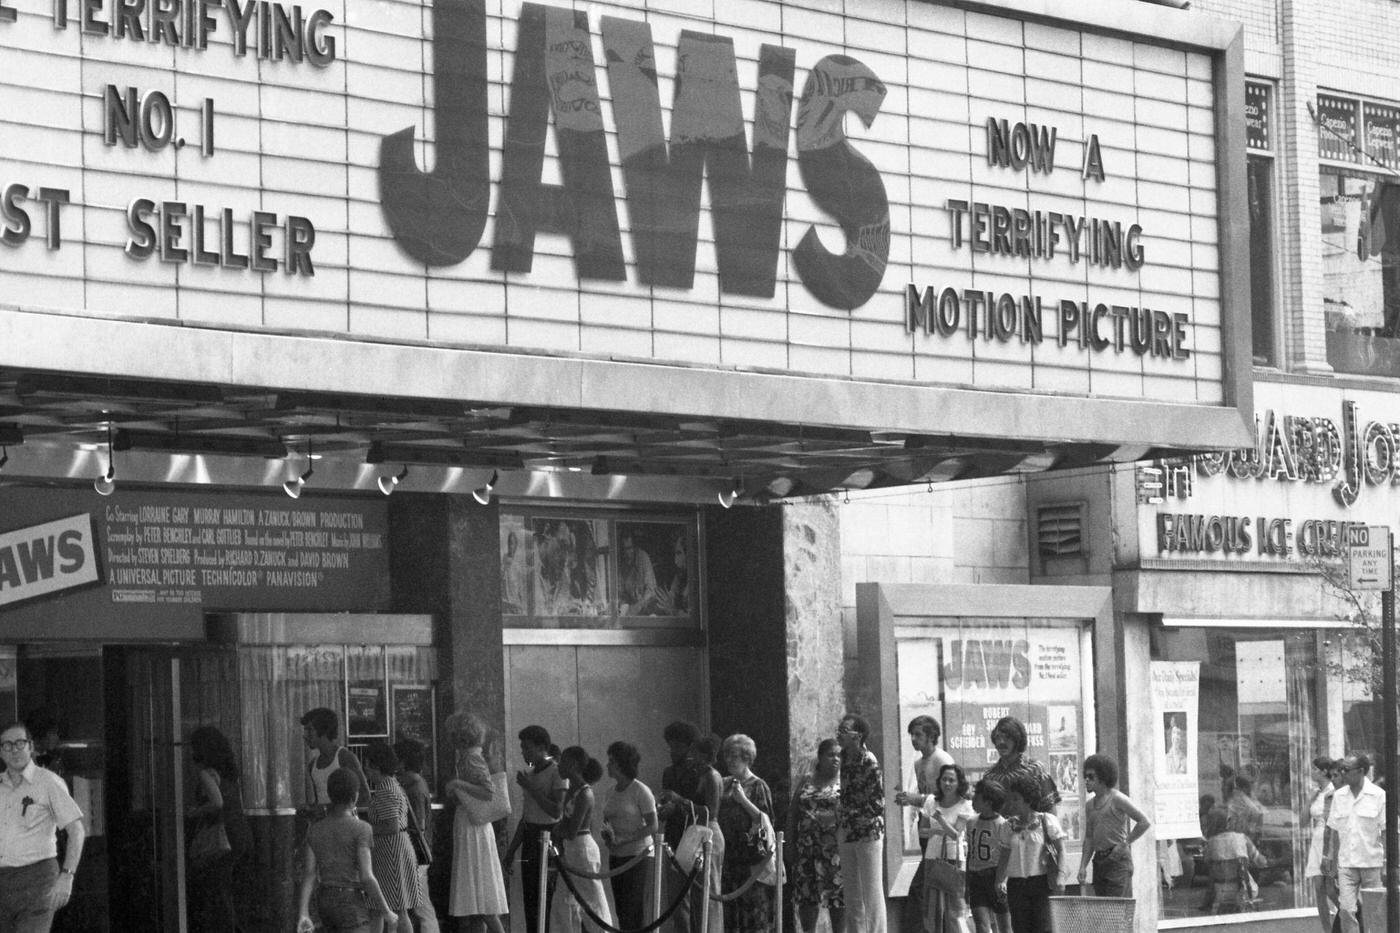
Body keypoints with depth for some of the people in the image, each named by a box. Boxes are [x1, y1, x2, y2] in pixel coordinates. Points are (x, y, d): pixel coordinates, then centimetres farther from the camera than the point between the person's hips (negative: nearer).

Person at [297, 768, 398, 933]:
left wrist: (303, 915, -5)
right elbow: (366, 877, -17)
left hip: (325, 907, 6)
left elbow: (309, 874, -2)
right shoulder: (361, 829, -13)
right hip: (351, 910, -6)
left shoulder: (315, 831, 2)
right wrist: (386, 912, -7)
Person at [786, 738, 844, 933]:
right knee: (806, 895, 1)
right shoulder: (807, 781, 14)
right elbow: (793, 812, 13)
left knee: (838, 894, -4)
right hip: (807, 849, 3)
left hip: (835, 848, -3)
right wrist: (792, 842, 5)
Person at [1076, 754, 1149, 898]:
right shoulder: (1090, 805, 17)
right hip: (1099, 862, 7)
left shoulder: (1117, 799, -5)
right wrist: (1083, 866, 8)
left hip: (1118, 860, -7)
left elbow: (1145, 822, -11)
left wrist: (1124, 844, -10)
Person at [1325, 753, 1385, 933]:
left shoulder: (1378, 795, -5)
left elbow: (1385, 831, -4)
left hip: (1371, 862, -3)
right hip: (1346, 863, 3)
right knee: (1346, 909, -8)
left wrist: (1387, 861, -8)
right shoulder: (1339, 796, 7)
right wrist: (1330, 857, 9)